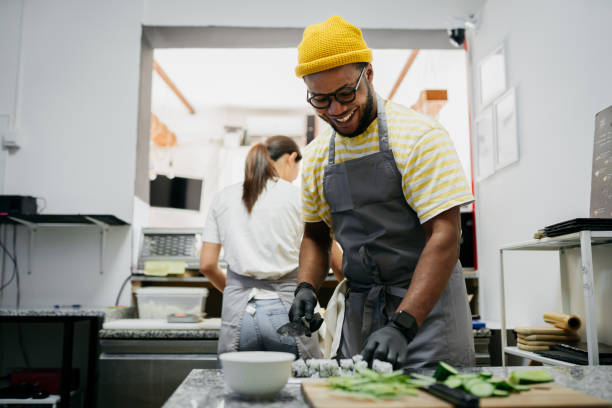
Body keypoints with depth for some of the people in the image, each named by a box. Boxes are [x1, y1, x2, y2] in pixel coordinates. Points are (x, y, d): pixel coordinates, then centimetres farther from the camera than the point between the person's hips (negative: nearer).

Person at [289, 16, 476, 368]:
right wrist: (307, 287, -1)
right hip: (358, 315, 5)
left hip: (427, 306, -4)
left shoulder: (420, 136, -12)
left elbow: (445, 237, -18)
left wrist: (402, 325, -25)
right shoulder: (316, 157, 7)